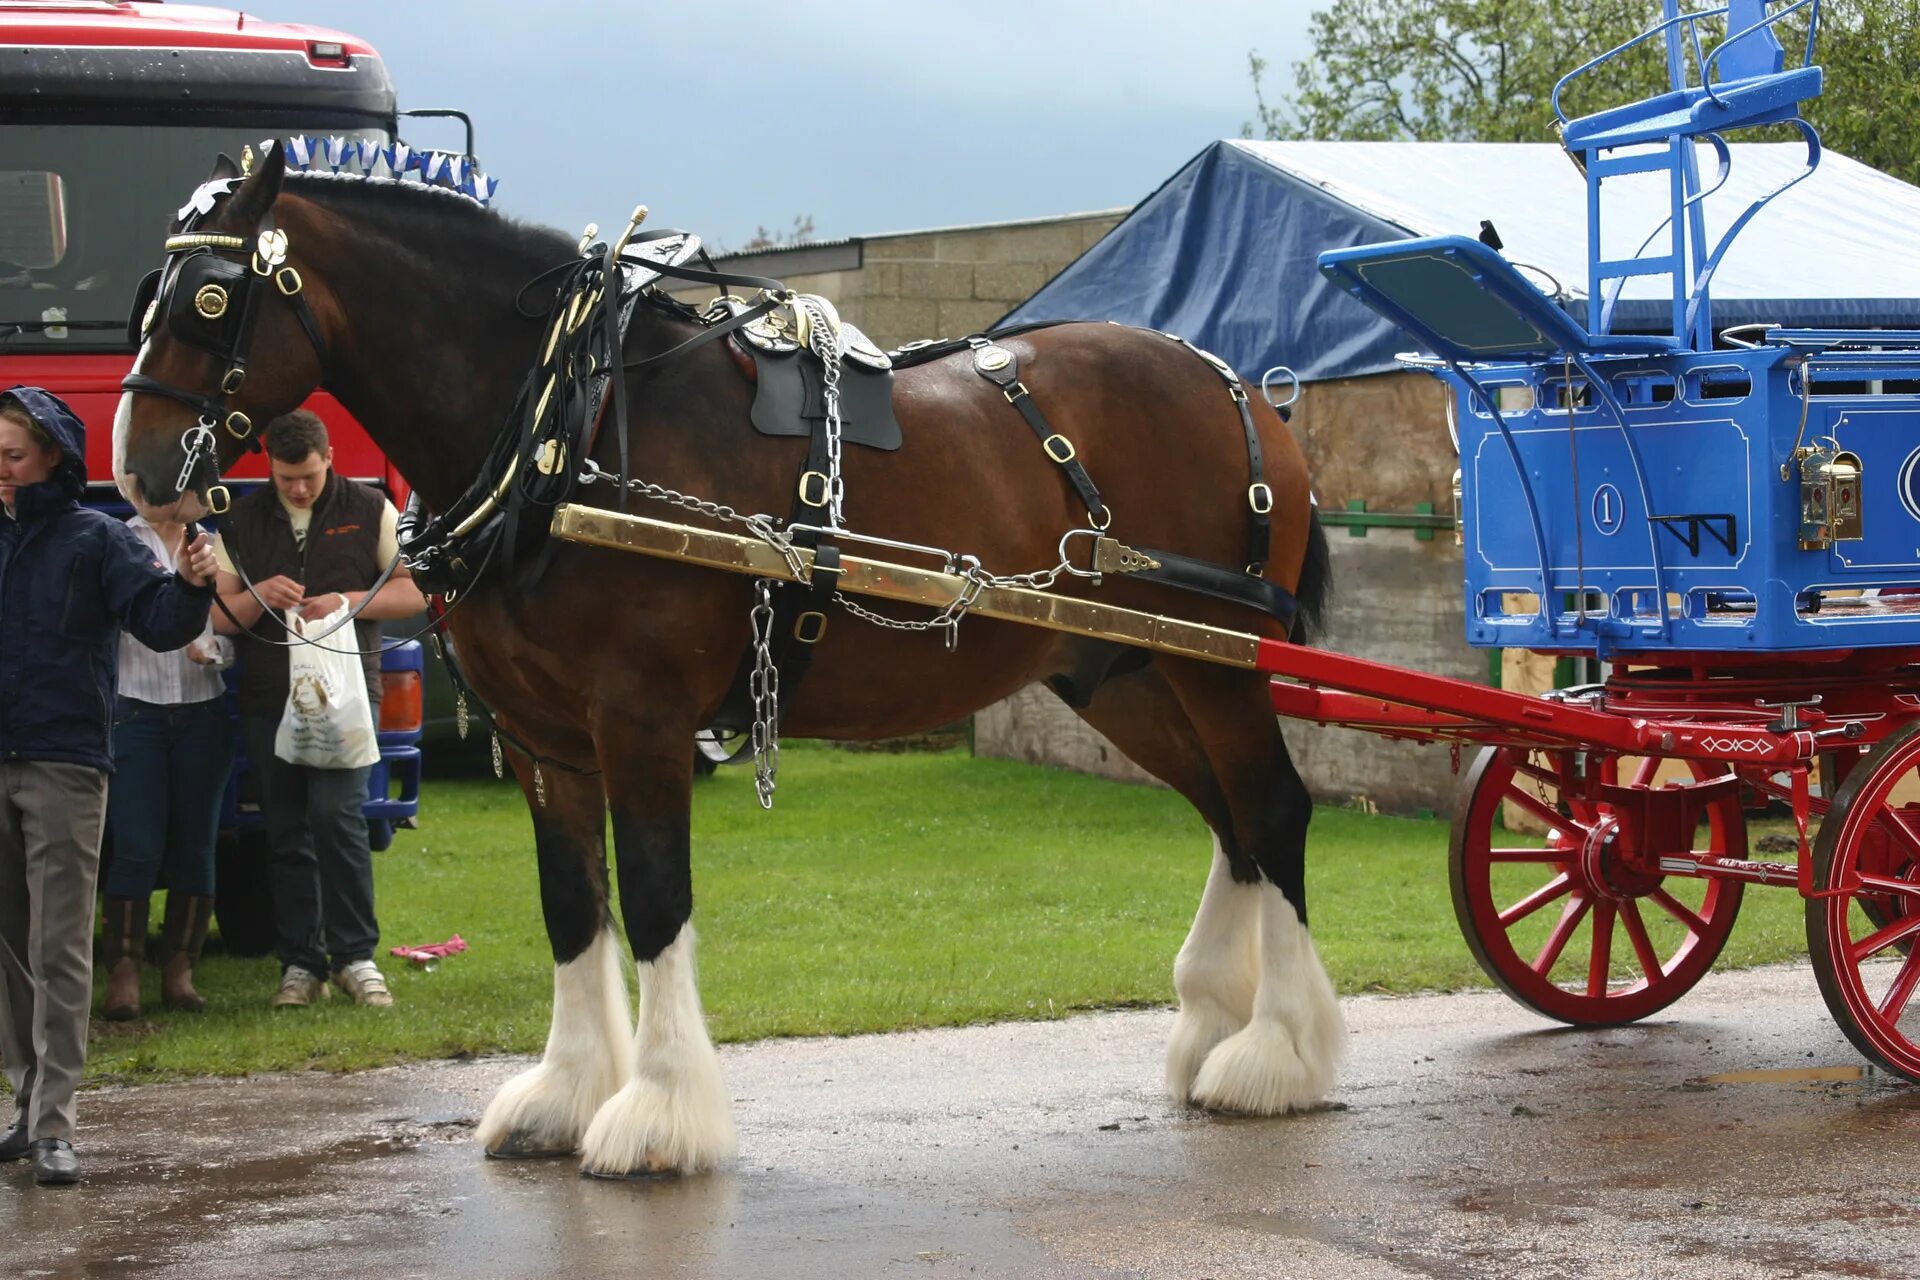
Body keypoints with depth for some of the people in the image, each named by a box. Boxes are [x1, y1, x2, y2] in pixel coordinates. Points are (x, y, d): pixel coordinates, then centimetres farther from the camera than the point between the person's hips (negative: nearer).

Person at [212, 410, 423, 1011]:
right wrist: (260, 595, -14)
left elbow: (415, 592, 2)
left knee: (336, 815, -16)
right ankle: (300, 965, 11)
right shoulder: (242, 520, 8)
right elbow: (221, 616, 8)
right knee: (286, 832, 5)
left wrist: (348, 601, -14)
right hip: (268, 697, 3)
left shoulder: (369, 511, 2)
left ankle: (355, 956, -7)